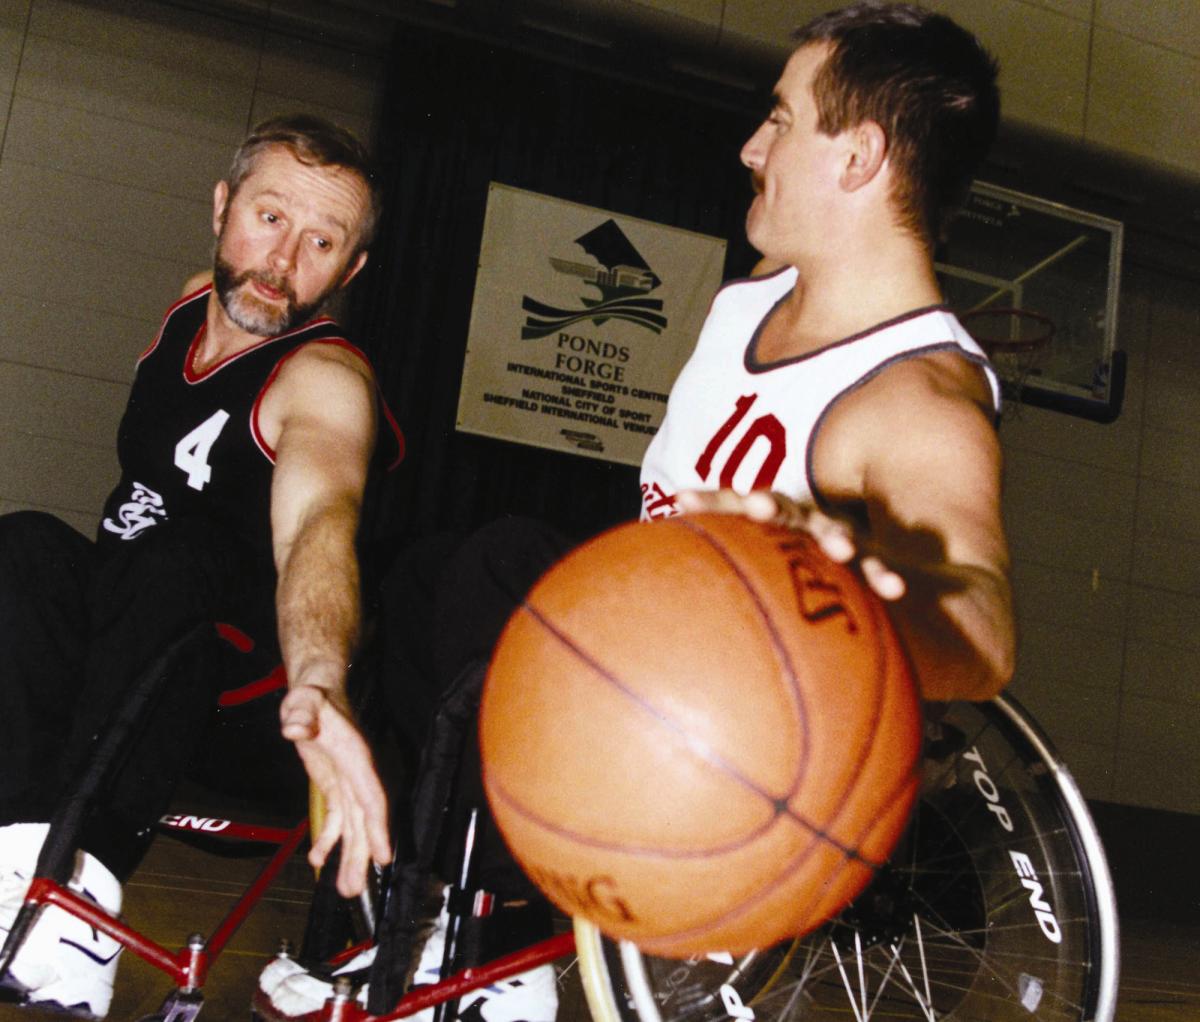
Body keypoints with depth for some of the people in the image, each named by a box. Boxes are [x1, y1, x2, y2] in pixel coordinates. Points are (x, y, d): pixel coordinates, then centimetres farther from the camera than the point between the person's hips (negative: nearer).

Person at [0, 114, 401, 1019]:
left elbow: (320, 520, -42)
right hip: (112, 631, 6)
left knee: (179, 554, -36)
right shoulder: (194, 305, 3)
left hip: (232, 672, -5)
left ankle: (84, 868, -45)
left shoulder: (325, 377, -19)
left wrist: (319, 683, -61)